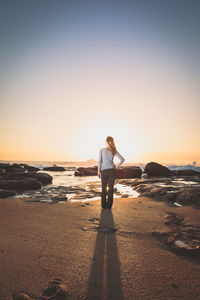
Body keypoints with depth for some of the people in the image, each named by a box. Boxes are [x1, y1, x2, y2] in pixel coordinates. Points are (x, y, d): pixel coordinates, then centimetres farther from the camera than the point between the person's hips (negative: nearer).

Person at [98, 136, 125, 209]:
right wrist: (117, 166, 7)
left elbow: (99, 161, -5)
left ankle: (103, 205, 16)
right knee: (111, 188, 8)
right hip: (112, 170, 1)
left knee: (103, 188, 12)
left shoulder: (101, 150, -2)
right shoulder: (114, 151, 3)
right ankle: (109, 205, 13)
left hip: (104, 171, -1)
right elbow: (122, 159, -1)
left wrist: (99, 171, 3)